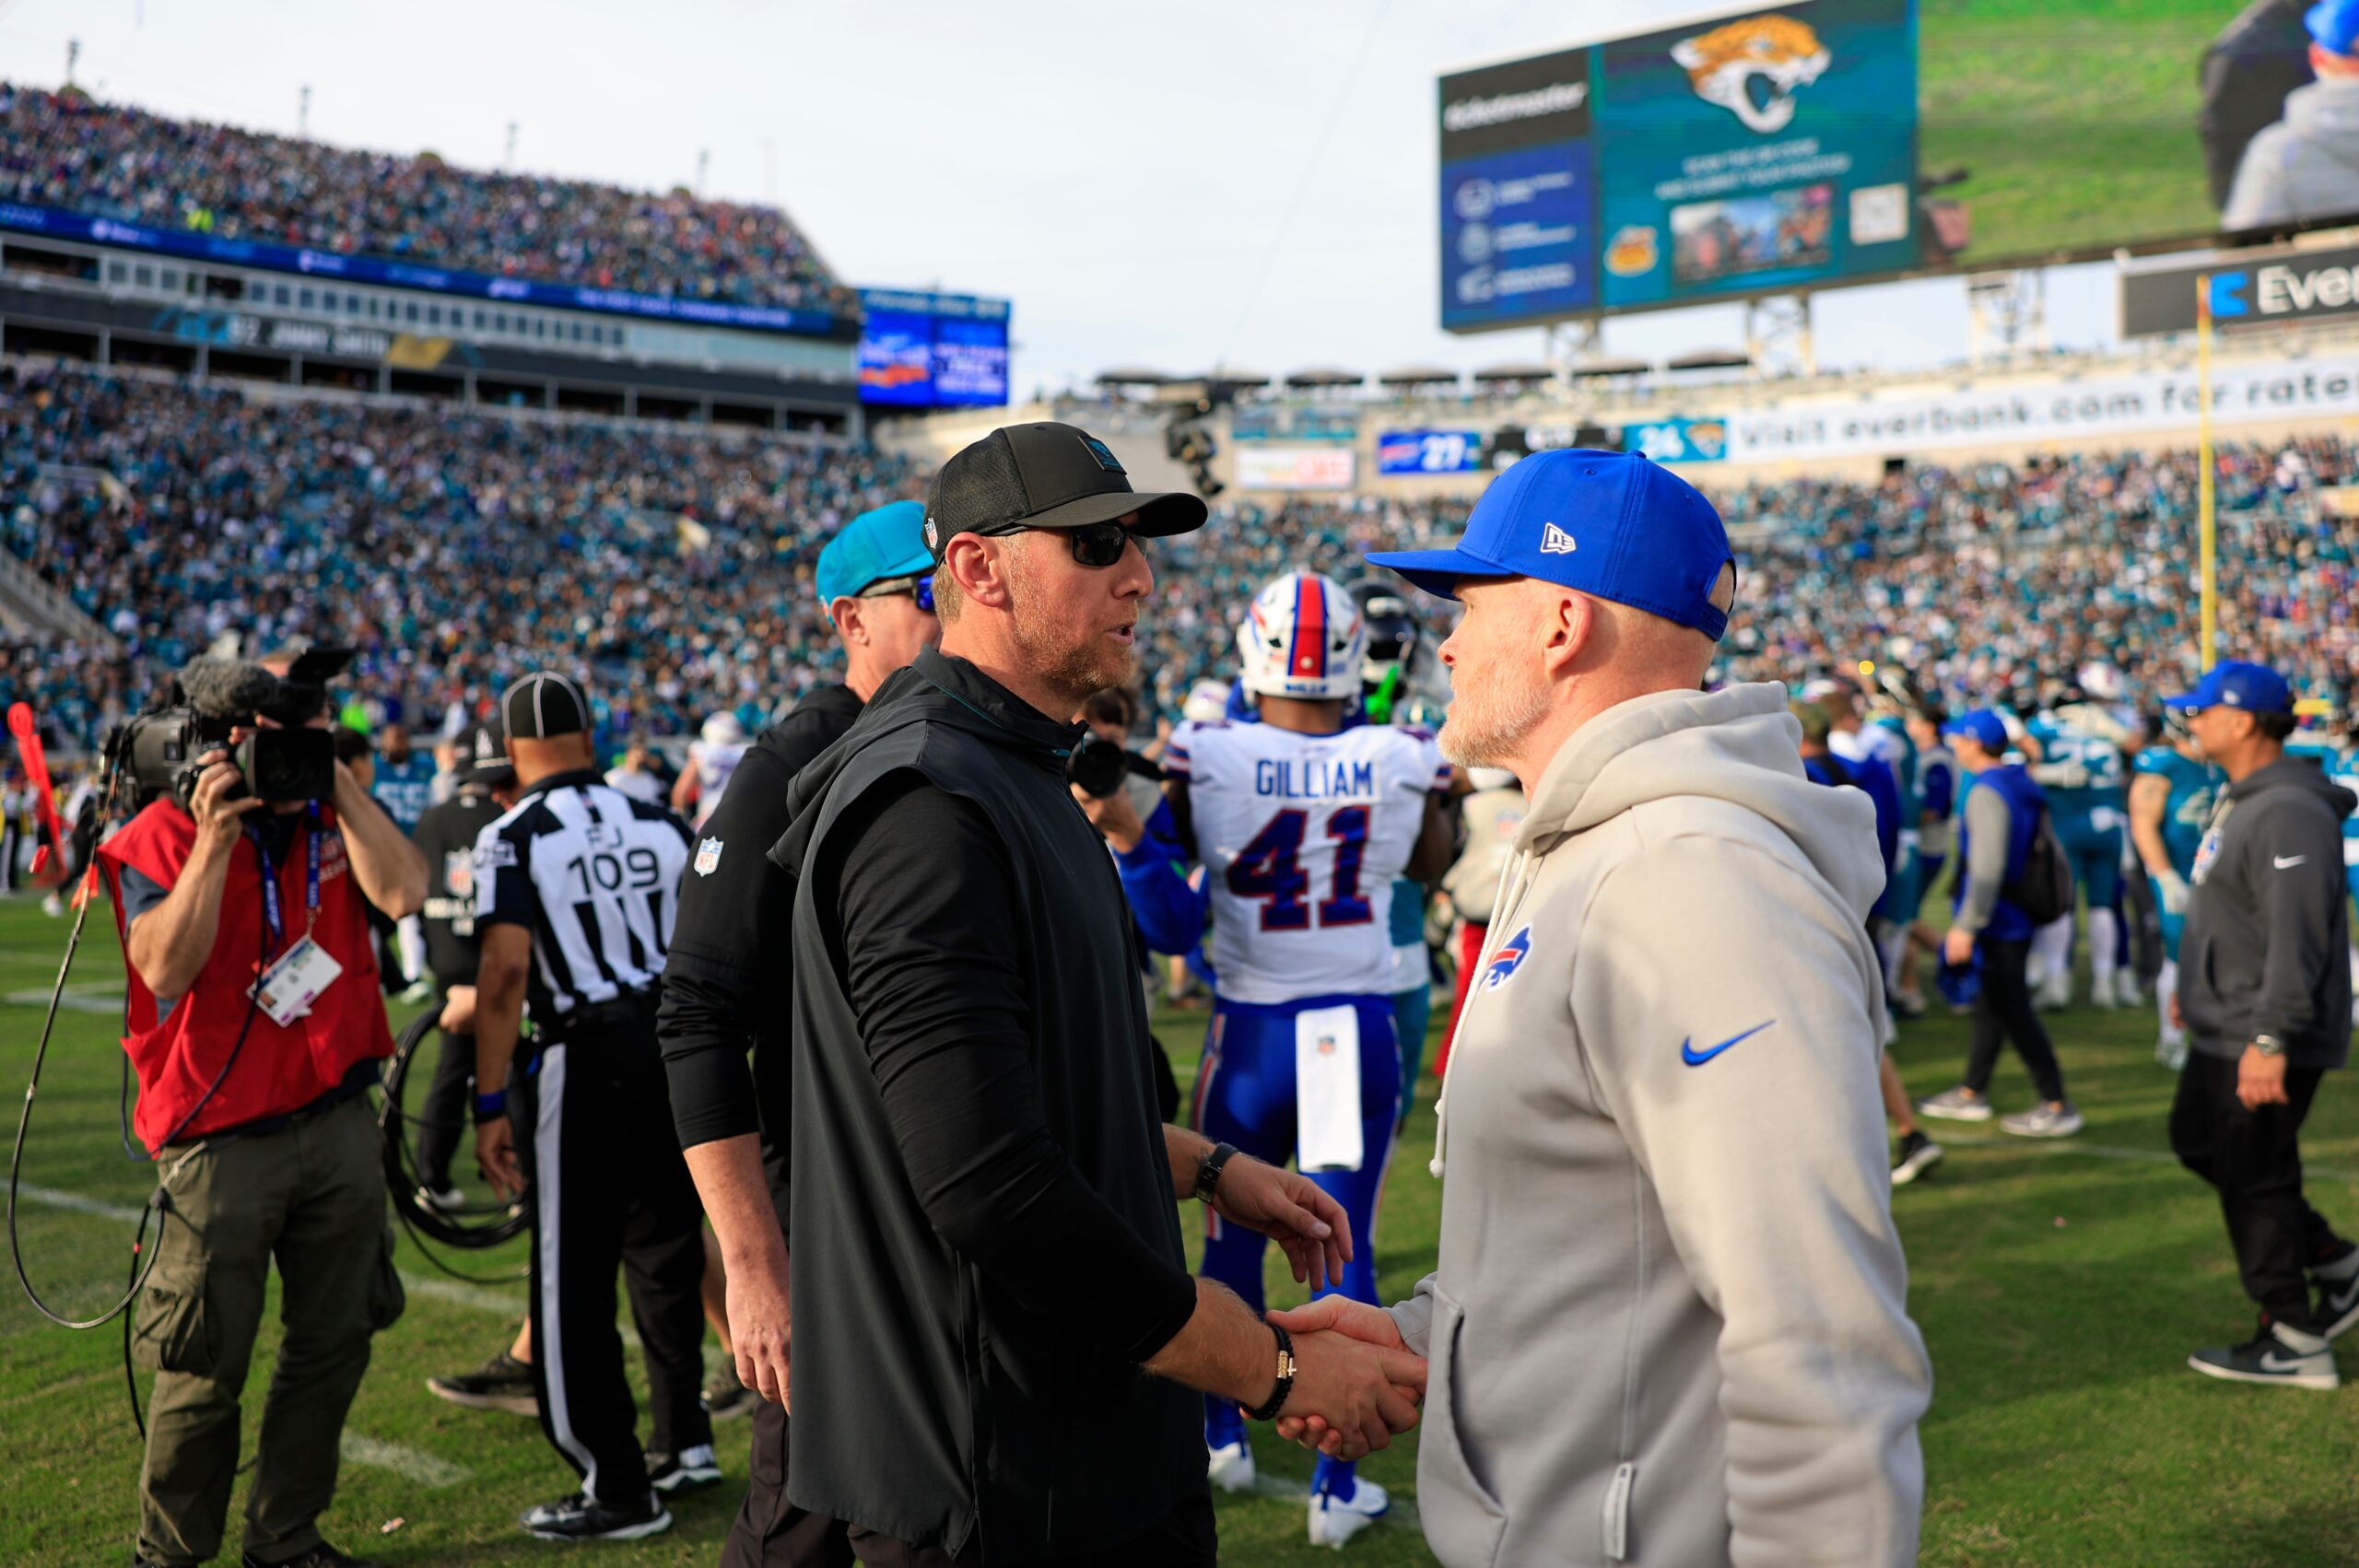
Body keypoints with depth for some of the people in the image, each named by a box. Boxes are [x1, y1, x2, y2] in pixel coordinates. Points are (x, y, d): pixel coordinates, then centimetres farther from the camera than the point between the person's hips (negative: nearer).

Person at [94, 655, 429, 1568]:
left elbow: (402, 893, -13)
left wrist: (339, 782, -13)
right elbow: (165, 970, -19)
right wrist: (216, 844, -23)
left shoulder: (332, 820, 6)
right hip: (223, 1141, -4)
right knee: (206, 1370, 3)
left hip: (339, 1122, 4)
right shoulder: (163, 836, -5)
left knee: (334, 1346, 12)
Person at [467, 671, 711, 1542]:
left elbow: (505, 970, -17)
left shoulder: (512, 838, -8)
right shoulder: (660, 824, 6)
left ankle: (619, 1489, 10)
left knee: (575, 1278, 4)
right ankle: (685, 1441, 31)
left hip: (587, 1058, -5)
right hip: (677, 1044, 6)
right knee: (666, 1250, 20)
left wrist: (492, 1102, -13)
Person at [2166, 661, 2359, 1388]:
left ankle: (2293, 1342, 10)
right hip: (2223, 1031, 11)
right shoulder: (2239, 800, 12)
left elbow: (2298, 938, -27)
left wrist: (2271, 1039, -30)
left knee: (2254, 1179, -2)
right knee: (2197, 1141, 20)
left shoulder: (2289, 813, -22)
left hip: (2265, 1043, -11)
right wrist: (2195, 992, 26)